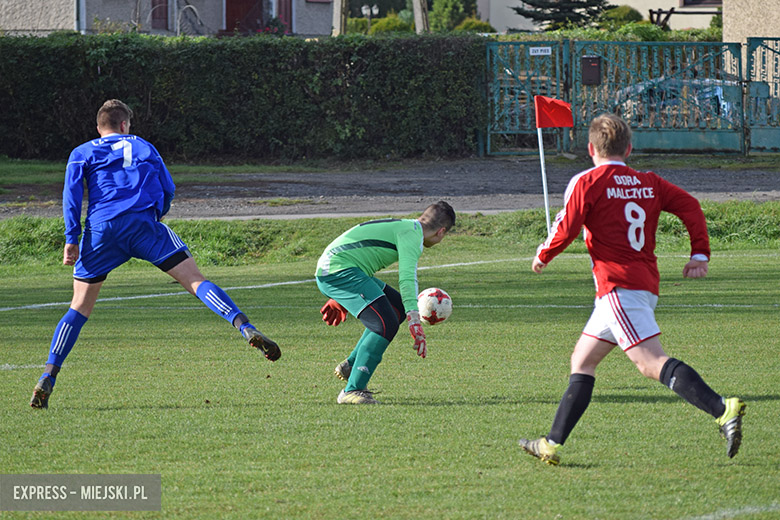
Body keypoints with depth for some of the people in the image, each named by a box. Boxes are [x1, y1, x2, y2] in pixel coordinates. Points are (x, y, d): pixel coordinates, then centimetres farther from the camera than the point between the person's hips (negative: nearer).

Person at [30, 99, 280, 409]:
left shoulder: (82, 154, 19)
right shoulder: (143, 147, 22)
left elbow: (72, 193, 4)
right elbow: (167, 190, 18)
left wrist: (71, 239, -2)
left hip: (100, 231, 1)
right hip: (142, 224, -1)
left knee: (79, 308, 9)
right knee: (195, 280, -4)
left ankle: (48, 378, -2)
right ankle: (246, 329, -25)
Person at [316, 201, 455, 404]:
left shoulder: (402, 226, 23)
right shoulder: (412, 234, -8)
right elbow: (407, 278, -22)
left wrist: (339, 300, 40)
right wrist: (415, 323, -28)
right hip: (340, 271, -11)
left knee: (398, 306, 18)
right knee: (386, 324, -19)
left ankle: (350, 365, 18)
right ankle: (352, 391, -19)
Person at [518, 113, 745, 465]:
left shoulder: (587, 182, -2)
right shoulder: (648, 183, 15)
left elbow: (566, 230, -6)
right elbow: (689, 205, 5)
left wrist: (543, 256, 13)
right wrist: (699, 254, 4)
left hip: (619, 287, -8)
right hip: (647, 283, 8)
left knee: (652, 363, -20)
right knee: (582, 361, 16)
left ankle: (723, 410, -36)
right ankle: (552, 444, 18)